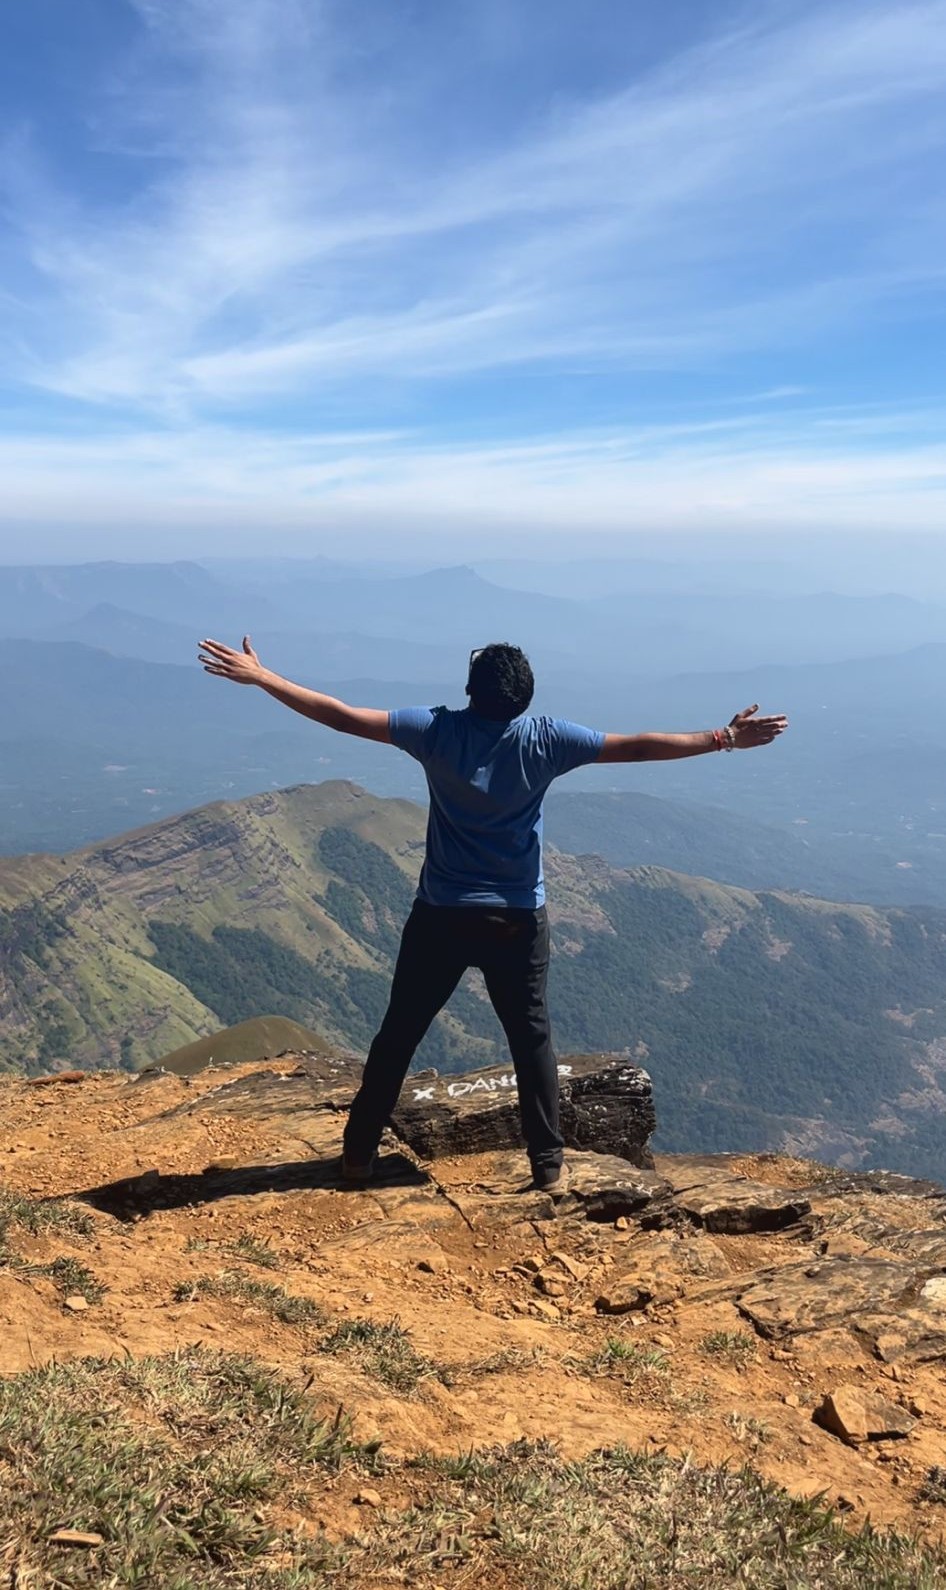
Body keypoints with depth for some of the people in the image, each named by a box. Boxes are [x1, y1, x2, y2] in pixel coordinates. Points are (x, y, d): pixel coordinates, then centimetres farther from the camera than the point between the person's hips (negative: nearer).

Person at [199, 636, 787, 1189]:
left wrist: (259, 676, -5)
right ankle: (548, 1161, 19)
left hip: (442, 915, 0)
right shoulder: (545, 739, -11)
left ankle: (359, 1153, 21)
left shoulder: (438, 729, -11)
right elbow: (637, 747, -9)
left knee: (398, 1035, 12)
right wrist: (724, 737, -1)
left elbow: (342, 716, -12)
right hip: (518, 919, 0)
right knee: (532, 1039, 14)